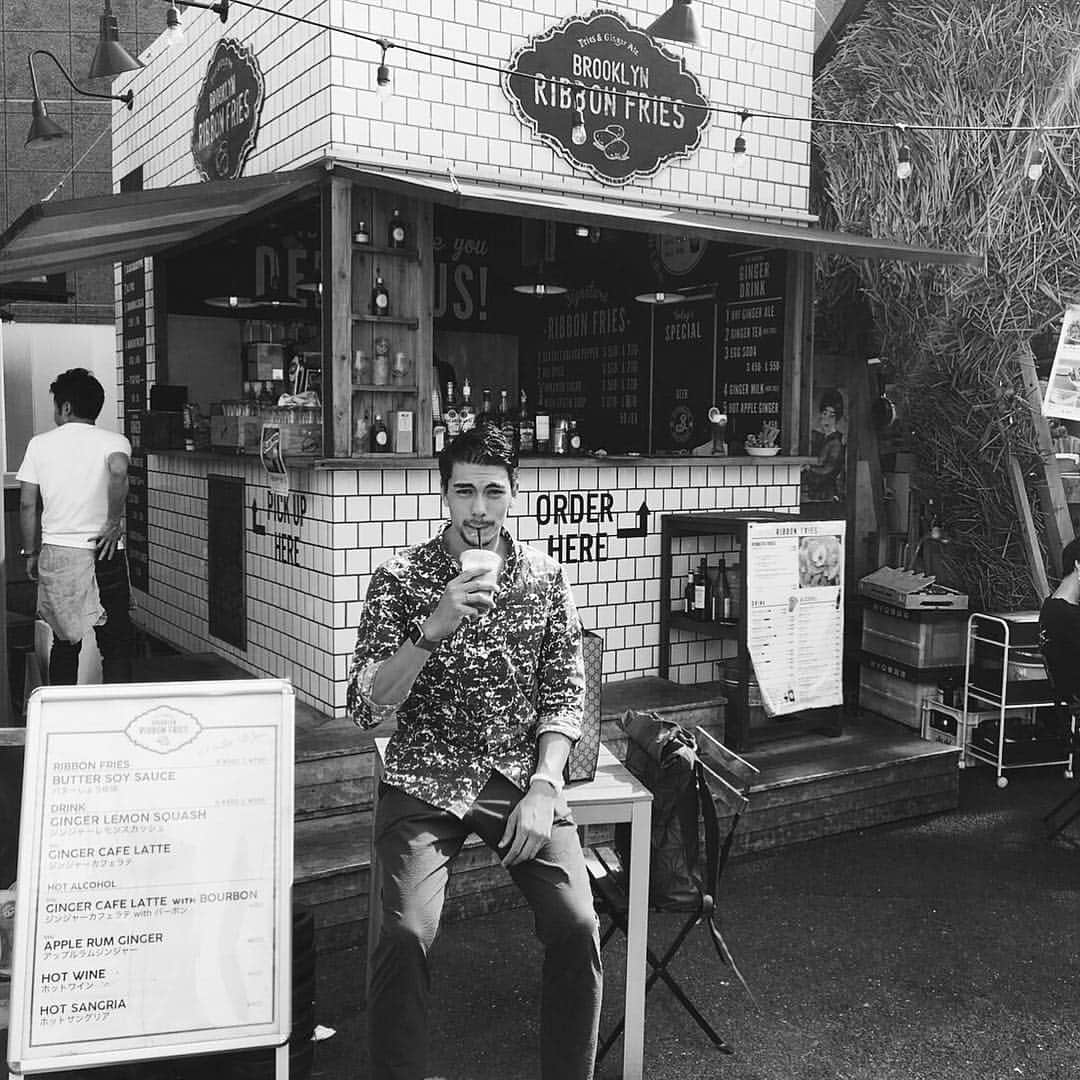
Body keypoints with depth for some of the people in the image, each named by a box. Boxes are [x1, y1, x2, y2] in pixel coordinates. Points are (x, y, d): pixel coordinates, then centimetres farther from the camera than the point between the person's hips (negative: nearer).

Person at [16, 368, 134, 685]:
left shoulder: (39, 444, 5)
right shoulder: (114, 441, -3)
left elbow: (27, 504, 4)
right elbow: (118, 471, -26)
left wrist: (30, 553, 13)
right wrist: (114, 522, -16)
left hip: (55, 554, 3)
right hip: (103, 553, -3)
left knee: (64, 642, 14)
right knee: (115, 646, 4)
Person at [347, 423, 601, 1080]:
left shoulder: (546, 578, 5)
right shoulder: (400, 579, -3)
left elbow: (565, 696, 5)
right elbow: (366, 708, -10)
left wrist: (543, 788, -9)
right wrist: (434, 628, -23)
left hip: (521, 775, 2)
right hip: (425, 781, -1)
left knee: (577, 925, -17)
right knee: (407, 933, -23)